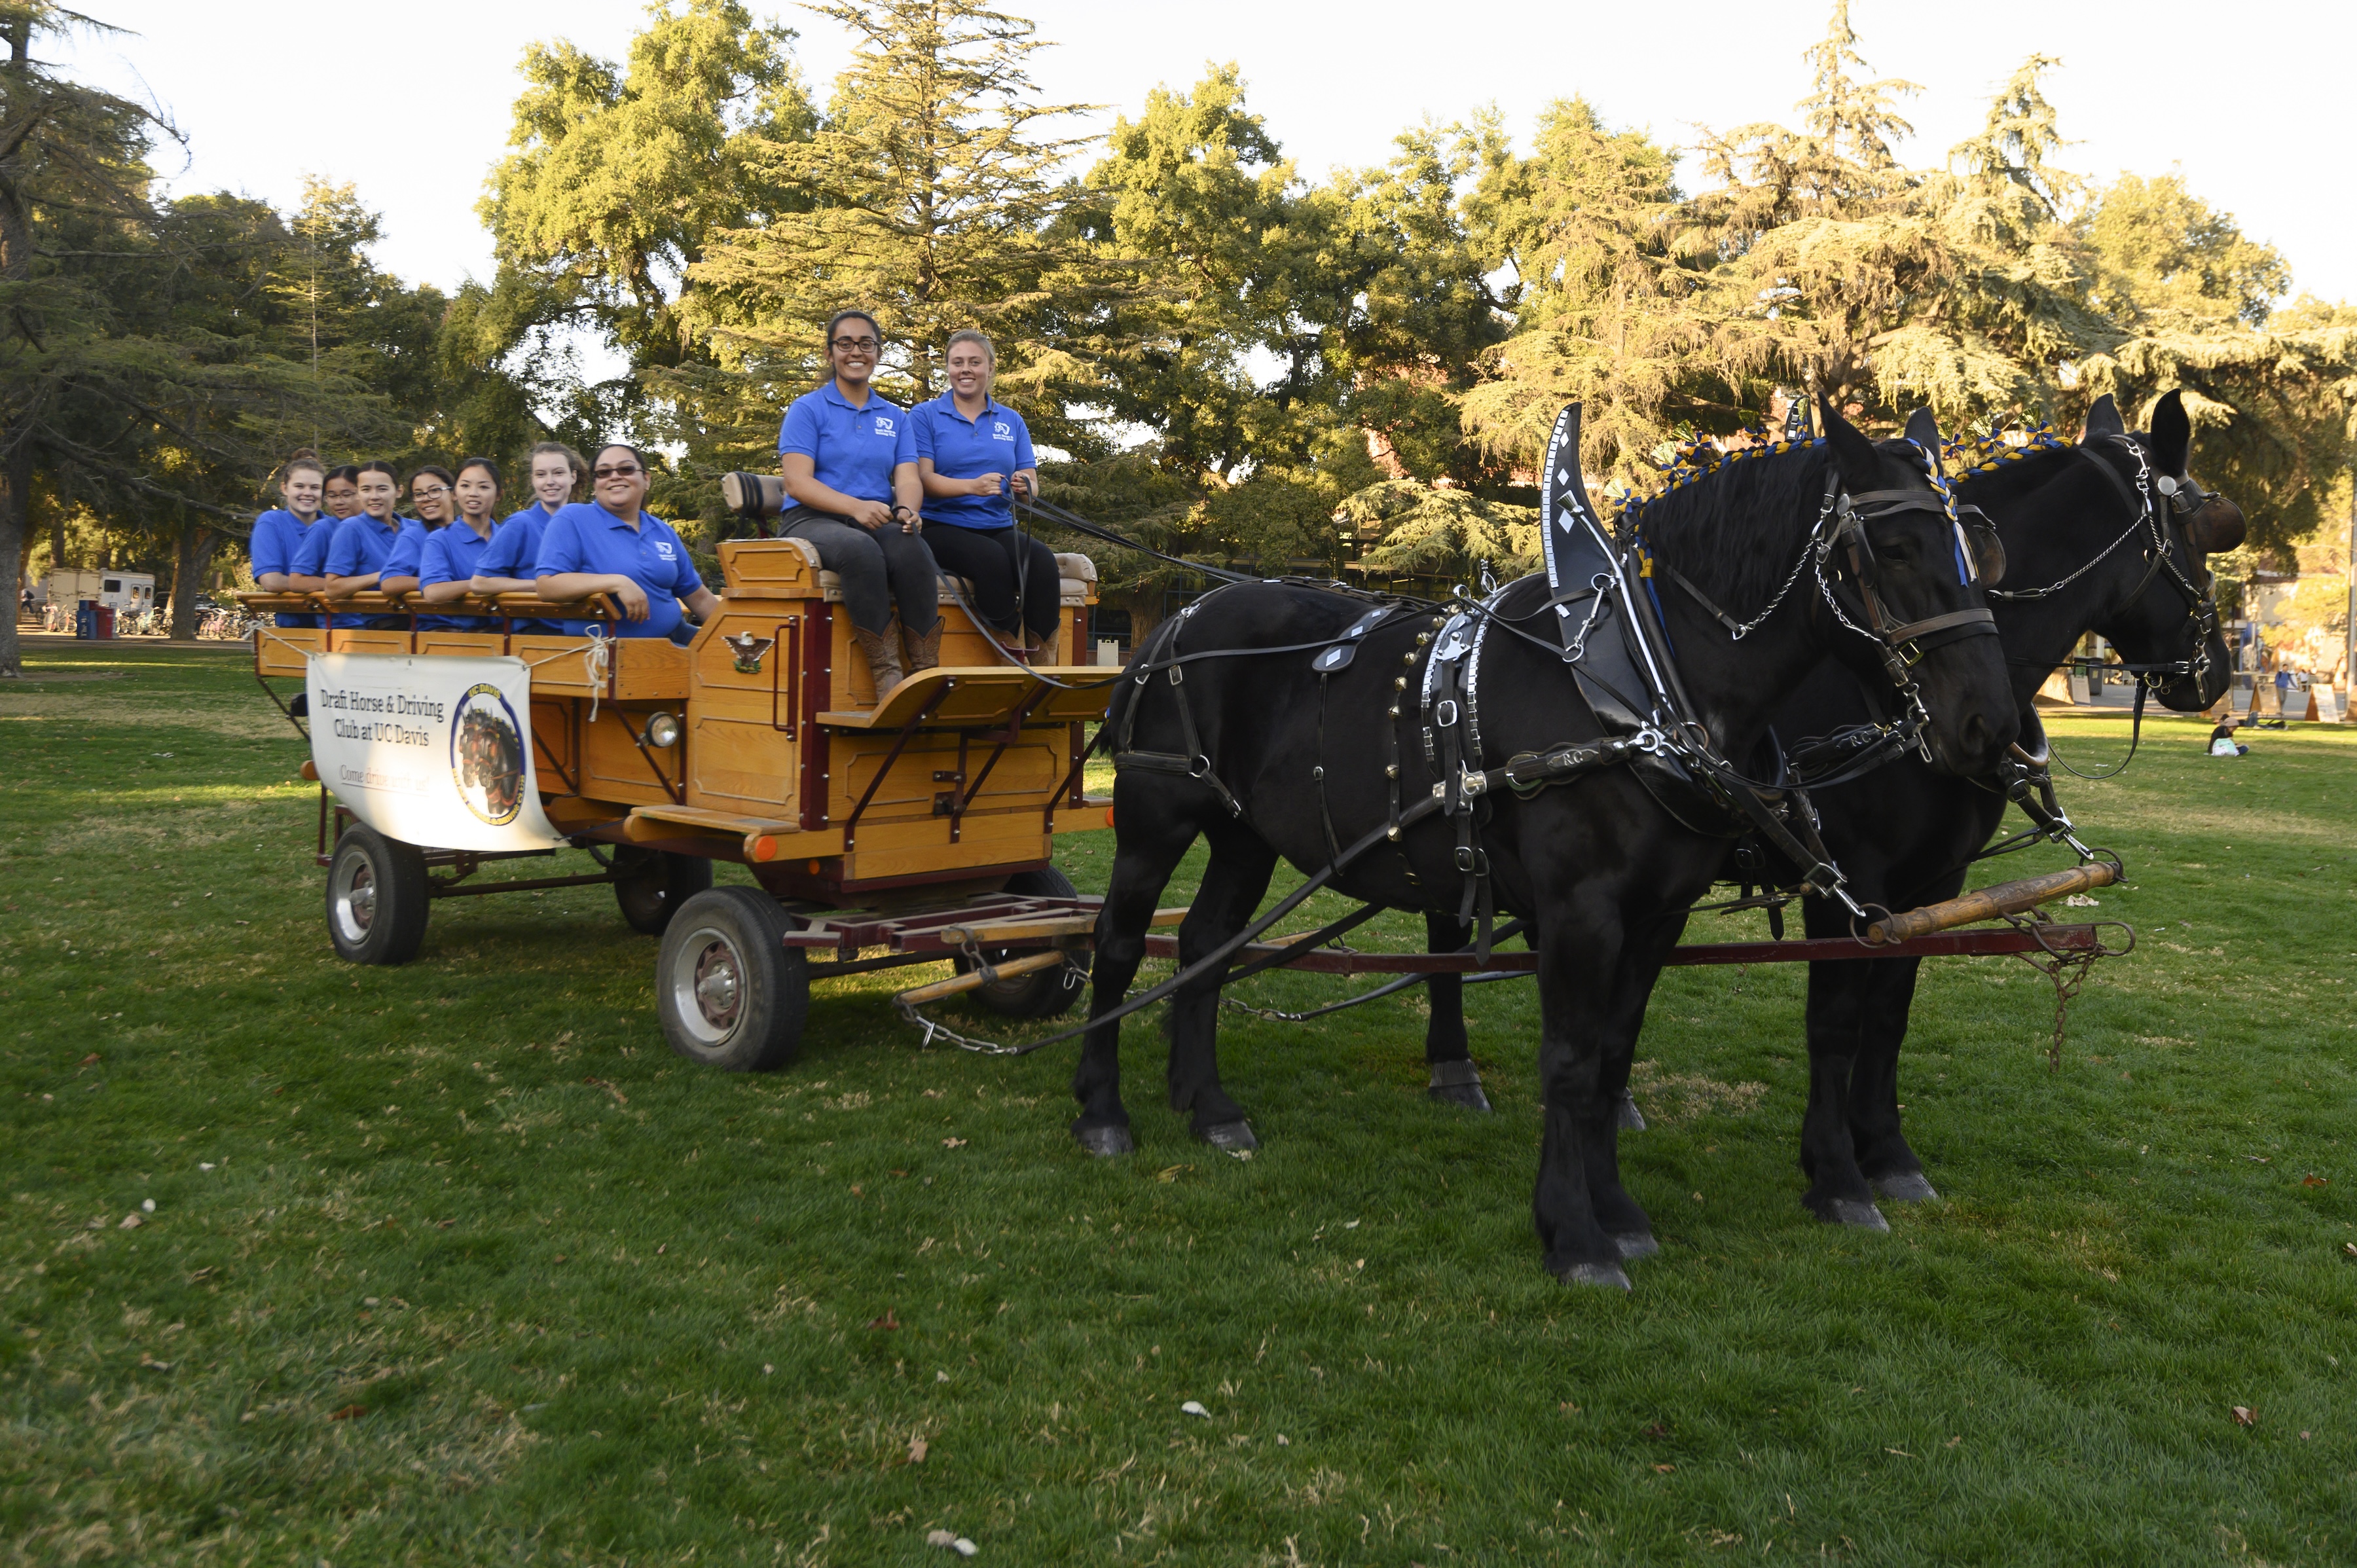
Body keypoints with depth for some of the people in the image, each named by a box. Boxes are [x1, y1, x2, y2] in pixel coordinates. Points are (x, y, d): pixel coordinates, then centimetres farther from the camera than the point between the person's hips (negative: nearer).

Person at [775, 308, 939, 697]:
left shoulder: (895, 417, 20)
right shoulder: (807, 409, 6)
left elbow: (907, 479, 7)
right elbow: (796, 482, -6)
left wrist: (908, 510, -19)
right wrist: (855, 507, -23)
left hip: (880, 522, 3)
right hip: (814, 520, -3)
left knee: (912, 549, -34)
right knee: (860, 549, -39)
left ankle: (927, 673, -34)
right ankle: (884, 672, -35)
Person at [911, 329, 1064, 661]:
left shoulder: (1012, 421, 18)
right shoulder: (925, 415, 7)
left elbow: (1032, 482, 10)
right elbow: (923, 478, -5)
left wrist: (1024, 486, -17)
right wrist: (972, 486, -24)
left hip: (999, 527, 3)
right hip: (943, 526, -3)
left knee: (1042, 560, -30)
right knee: (992, 558, -36)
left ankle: (1046, 663, -30)